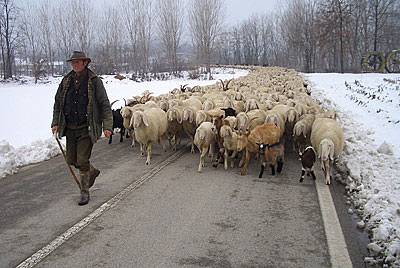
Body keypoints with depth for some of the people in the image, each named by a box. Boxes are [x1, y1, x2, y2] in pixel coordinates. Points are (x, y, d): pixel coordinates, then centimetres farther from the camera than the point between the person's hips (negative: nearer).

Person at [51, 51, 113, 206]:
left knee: (82, 161, -5)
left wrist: (107, 126, -14)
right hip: (70, 128, 5)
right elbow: (58, 103, 15)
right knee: (71, 160, 12)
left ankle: (85, 192, 12)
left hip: (86, 129, -5)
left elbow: (105, 105, -7)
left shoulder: (94, 81, -7)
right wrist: (56, 122, 7)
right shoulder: (66, 81, 7)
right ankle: (92, 171, 40)